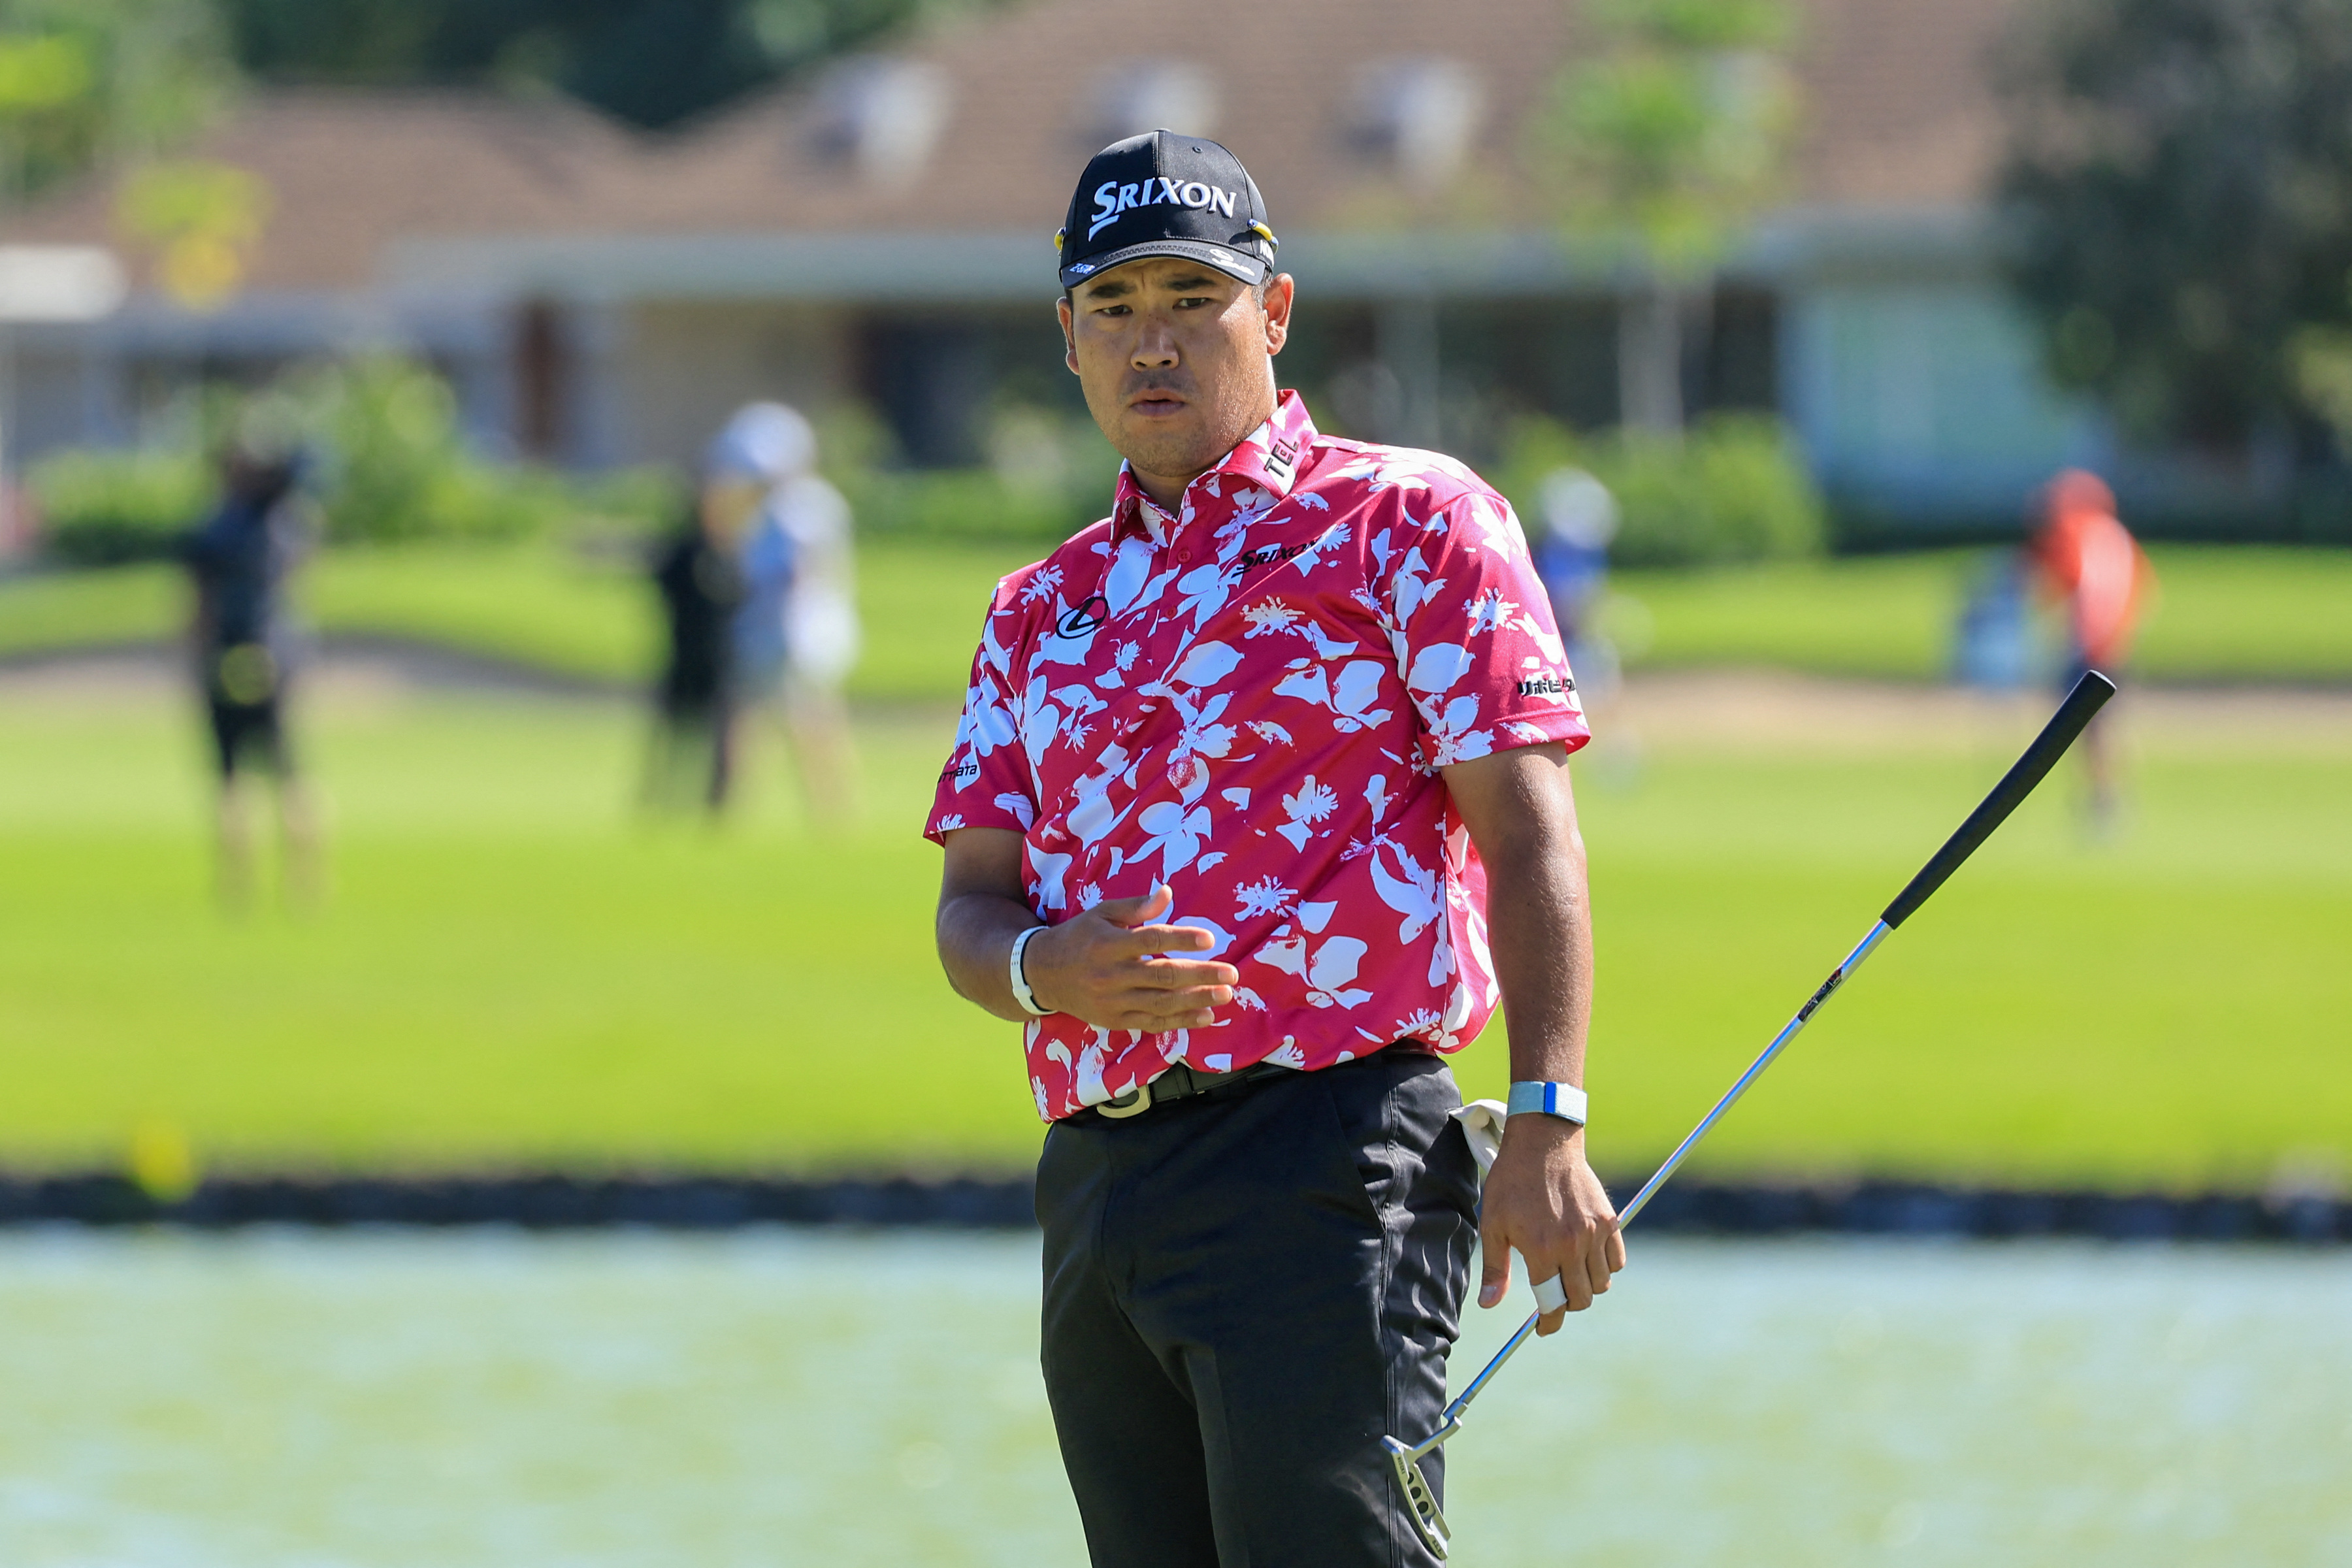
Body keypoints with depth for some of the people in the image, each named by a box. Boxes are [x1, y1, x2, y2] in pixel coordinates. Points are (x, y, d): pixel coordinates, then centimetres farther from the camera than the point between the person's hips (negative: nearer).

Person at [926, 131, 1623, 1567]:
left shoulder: (1403, 520, 3)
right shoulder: (1042, 610, 22)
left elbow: (1527, 828, -5)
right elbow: (970, 904, 17)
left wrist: (1547, 1127, -16)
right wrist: (1044, 971, -9)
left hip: (1324, 1166, -7)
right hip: (1095, 1190, 7)